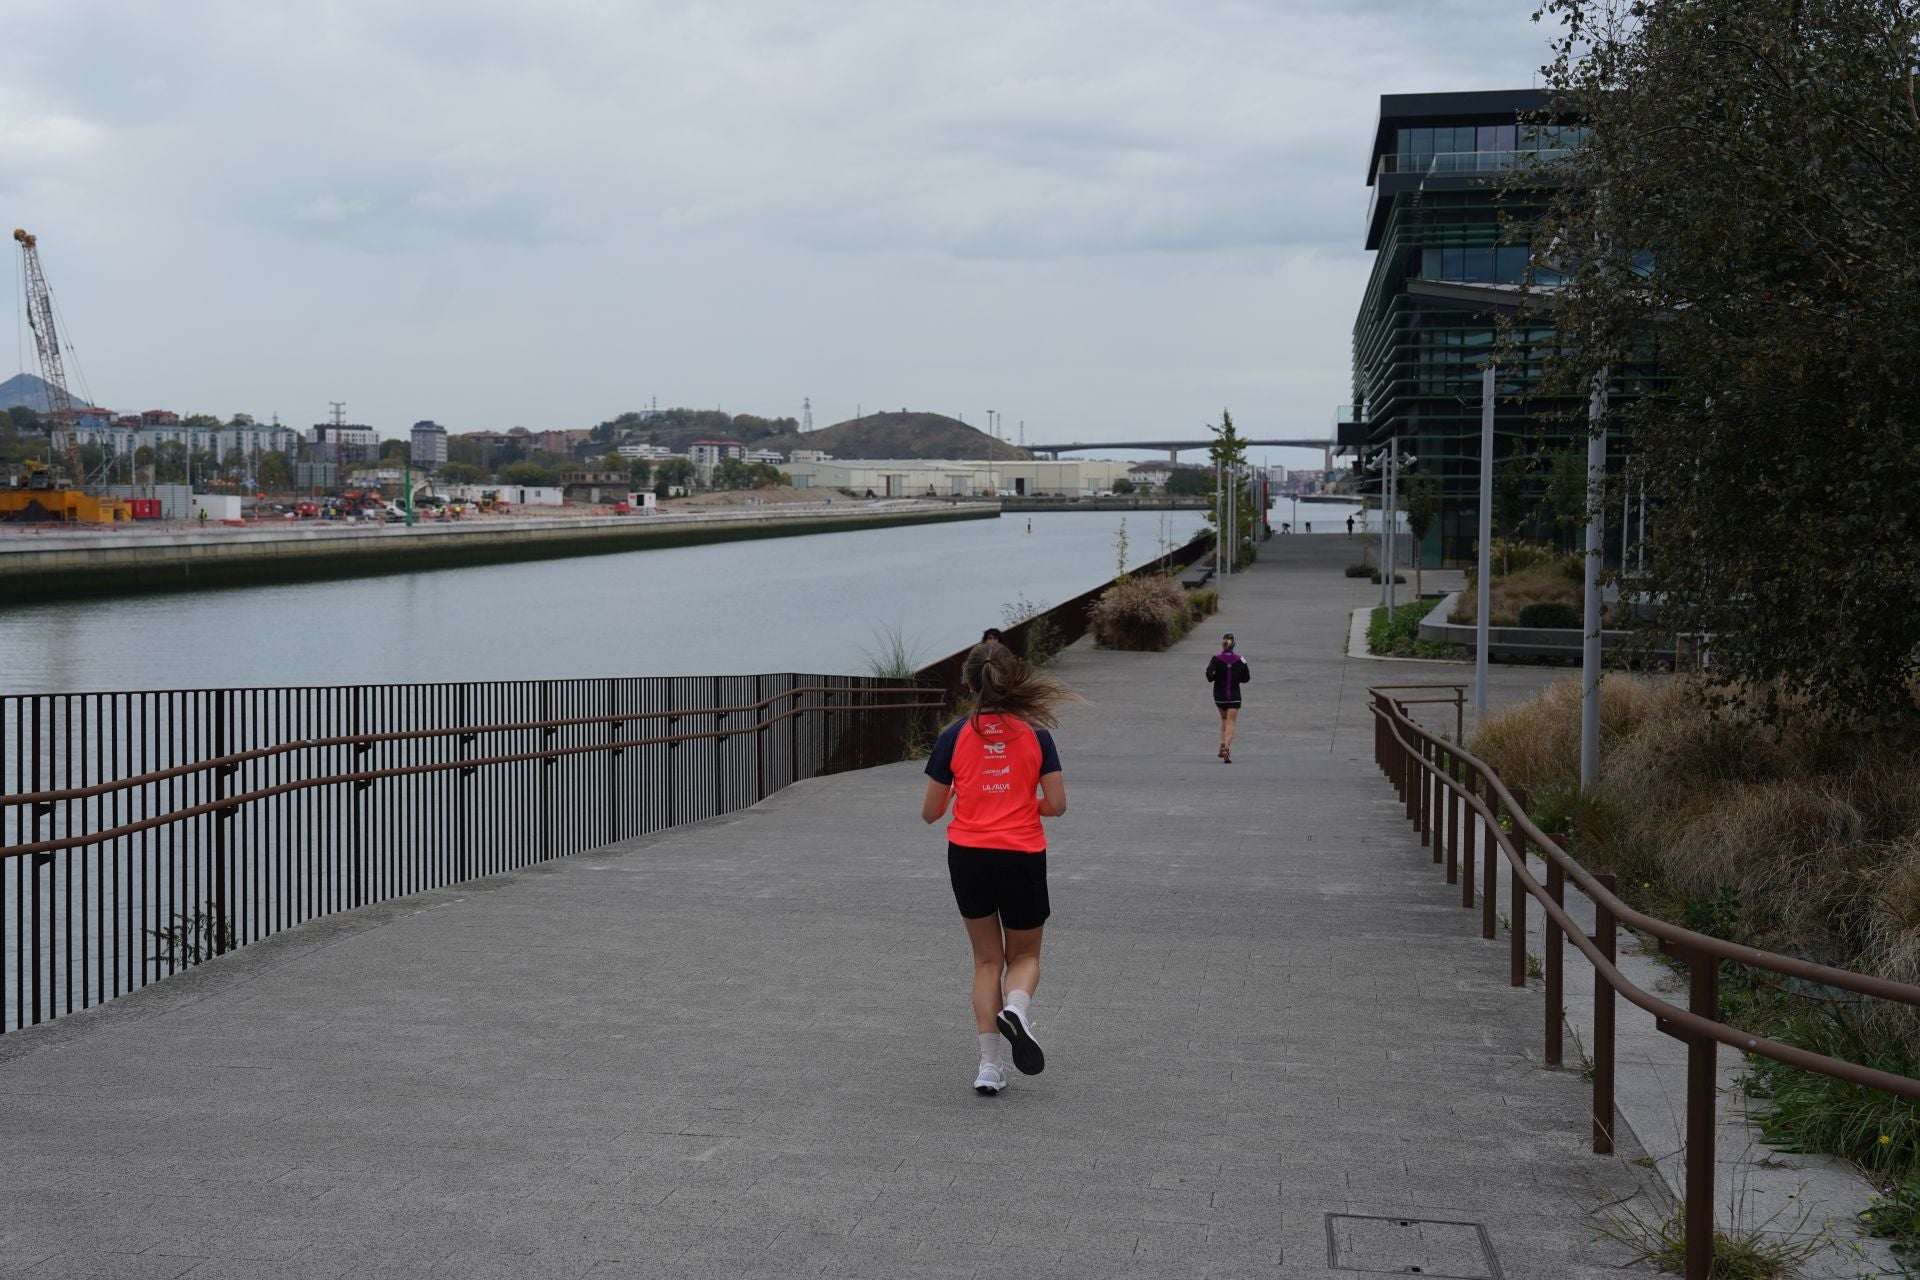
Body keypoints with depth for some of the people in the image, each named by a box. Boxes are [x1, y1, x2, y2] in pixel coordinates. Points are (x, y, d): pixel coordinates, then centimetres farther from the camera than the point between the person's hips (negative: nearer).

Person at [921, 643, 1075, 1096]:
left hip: (968, 858, 1)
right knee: (1025, 955, 18)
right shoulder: (1035, 734, -5)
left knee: (987, 960, 16)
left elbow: (930, 812, -1)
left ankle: (990, 1064, 7)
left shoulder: (954, 736, -5)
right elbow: (1056, 804, -6)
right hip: (1022, 857, -1)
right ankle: (1016, 1007, -16)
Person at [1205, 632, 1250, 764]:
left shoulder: (1216, 659, -8)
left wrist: (1211, 679, 1)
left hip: (1219, 695, 1)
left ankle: (1222, 745, 15)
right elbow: (1246, 678, 0)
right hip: (1234, 696, -1)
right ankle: (1227, 748, -22)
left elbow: (1209, 674, -21)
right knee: (1231, 723, -3)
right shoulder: (1240, 660, -5)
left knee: (1224, 719, 25)